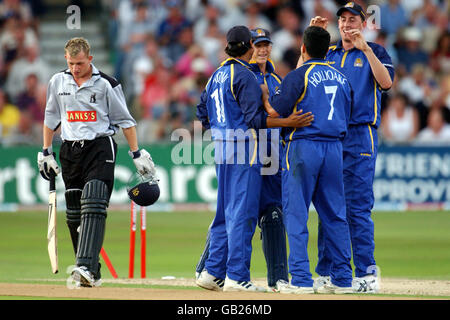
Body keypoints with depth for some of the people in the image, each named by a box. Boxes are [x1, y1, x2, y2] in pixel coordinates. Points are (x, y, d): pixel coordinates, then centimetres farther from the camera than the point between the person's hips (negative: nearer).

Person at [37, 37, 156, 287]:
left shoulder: (106, 84, -5)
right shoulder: (58, 82, 8)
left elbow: (125, 120, 2)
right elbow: (51, 119, 19)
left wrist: (137, 154, 1)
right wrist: (46, 153, 15)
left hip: (100, 148, -5)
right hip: (70, 151, 5)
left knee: (94, 208, -19)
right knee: (75, 214, 4)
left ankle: (87, 267, -30)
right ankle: (91, 274, 12)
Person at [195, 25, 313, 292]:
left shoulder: (218, 75, 15)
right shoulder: (245, 76, -12)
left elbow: (203, 113, 20)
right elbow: (254, 118, -19)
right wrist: (289, 122, -24)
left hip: (221, 148, 9)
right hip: (243, 148, -9)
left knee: (226, 212, 14)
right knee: (243, 212, -7)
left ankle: (213, 273, 14)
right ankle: (237, 277, -8)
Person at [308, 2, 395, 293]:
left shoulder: (374, 52, 5)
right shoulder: (328, 54, 18)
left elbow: (386, 82, -12)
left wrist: (365, 48, -19)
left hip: (360, 138, -5)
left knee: (358, 207, -9)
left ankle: (366, 274, -8)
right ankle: (326, 274, 9)